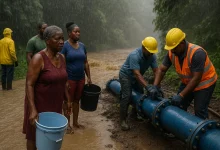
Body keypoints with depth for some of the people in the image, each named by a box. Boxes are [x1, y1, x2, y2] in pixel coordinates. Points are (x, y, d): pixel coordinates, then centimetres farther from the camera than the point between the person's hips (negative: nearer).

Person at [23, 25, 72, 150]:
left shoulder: (62, 58, 2)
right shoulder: (38, 58, -19)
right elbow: (29, 84, -21)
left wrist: (68, 100, 12)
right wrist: (33, 109, -26)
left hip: (56, 105, 6)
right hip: (39, 105, -6)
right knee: (35, 137, 12)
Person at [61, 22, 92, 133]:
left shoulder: (82, 46, 8)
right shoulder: (64, 46, -11)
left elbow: (86, 63, 13)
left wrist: (89, 77, 10)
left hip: (81, 78, 6)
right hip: (69, 79, -6)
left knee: (76, 100, 15)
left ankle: (75, 122, 28)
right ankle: (68, 124, 17)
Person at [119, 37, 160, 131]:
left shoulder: (152, 56, -16)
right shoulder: (135, 55, -36)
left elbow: (156, 71, -20)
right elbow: (137, 74, -42)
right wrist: (147, 87, -49)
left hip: (136, 76, 7)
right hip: (126, 75, -7)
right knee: (126, 96, -15)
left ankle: (134, 113, 33)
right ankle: (123, 120, -5)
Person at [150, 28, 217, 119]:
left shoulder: (197, 53, -34)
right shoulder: (171, 53, -16)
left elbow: (196, 79, -32)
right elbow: (162, 70, -7)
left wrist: (181, 95, -31)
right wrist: (154, 87, -19)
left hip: (204, 82, -6)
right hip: (187, 82, 6)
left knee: (200, 112, -6)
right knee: (179, 105, 9)